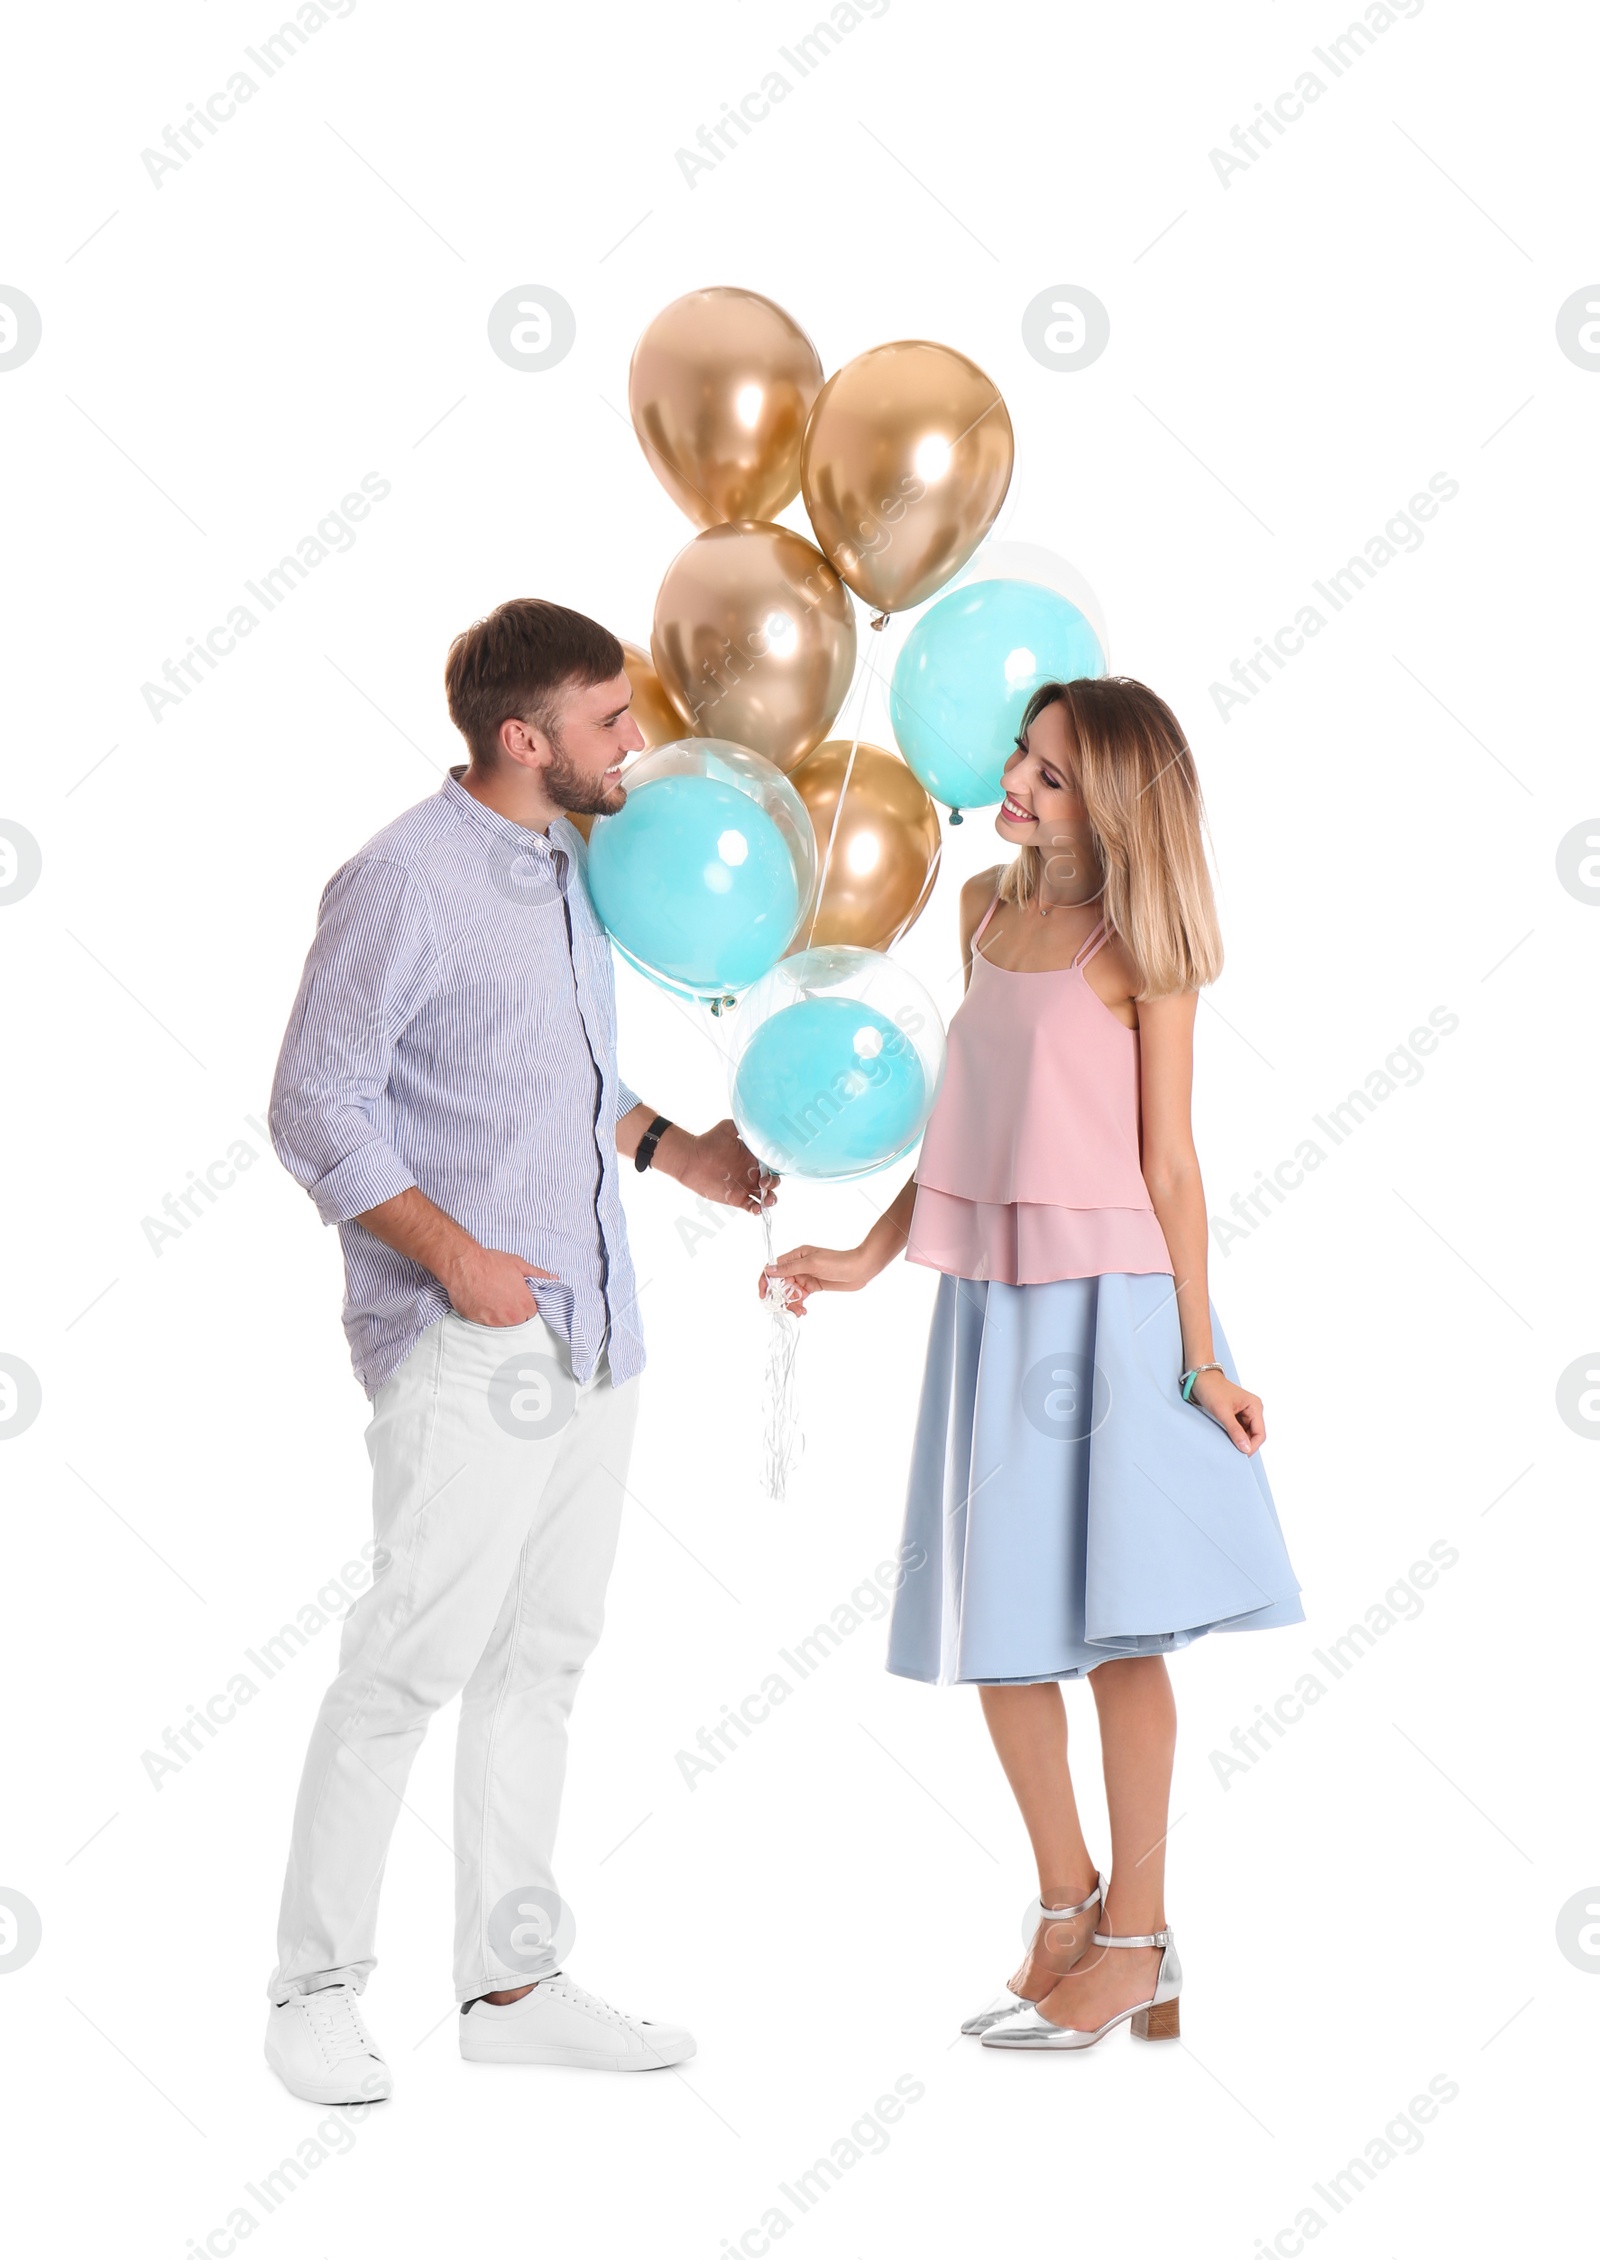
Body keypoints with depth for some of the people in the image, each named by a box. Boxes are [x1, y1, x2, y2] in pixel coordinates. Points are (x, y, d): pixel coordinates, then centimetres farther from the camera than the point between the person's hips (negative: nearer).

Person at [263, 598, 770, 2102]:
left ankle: (511, 1983, 21)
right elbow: (316, 1112, -13)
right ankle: (316, 1990, 9)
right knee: (410, 1661, -5)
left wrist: (675, 1148, 14)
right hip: (465, 1350, -8)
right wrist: (451, 1255, -20)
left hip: (591, 1335, 9)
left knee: (541, 1658, 12)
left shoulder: (572, 863, 13)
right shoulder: (407, 881, -13)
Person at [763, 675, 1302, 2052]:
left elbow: (1168, 1163, -7)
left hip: (1107, 1305, -6)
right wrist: (869, 1257, 13)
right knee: (996, 1623, 8)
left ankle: (1132, 1940, 12)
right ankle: (1067, 1909, 23)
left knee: (1114, 1627, 0)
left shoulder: (1141, 951, -7)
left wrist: (1199, 1357, -9)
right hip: (987, 1302, 6)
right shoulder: (987, 907, 11)